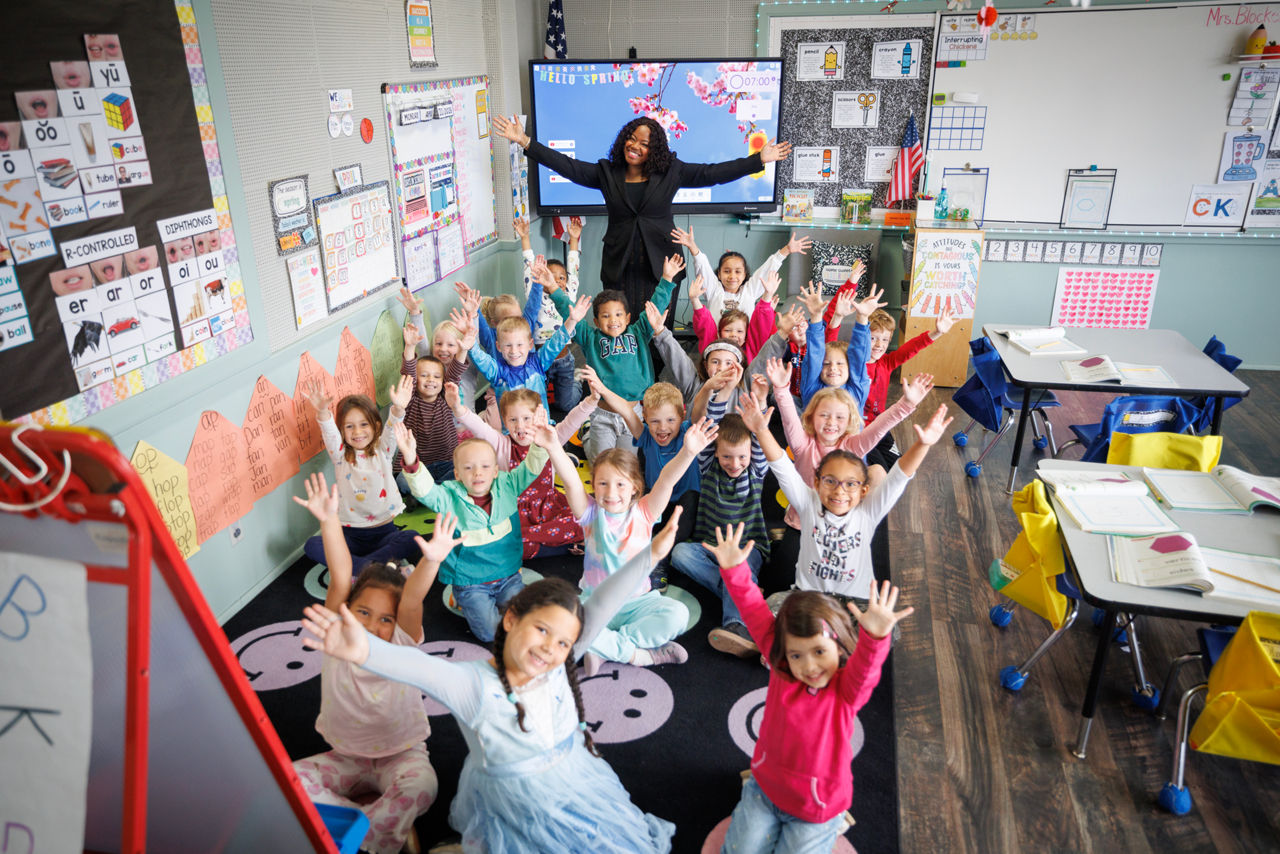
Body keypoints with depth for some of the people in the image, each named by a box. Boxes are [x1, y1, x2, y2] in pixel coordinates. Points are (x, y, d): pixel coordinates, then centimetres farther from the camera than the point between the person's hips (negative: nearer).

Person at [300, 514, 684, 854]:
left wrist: (650, 555, -26)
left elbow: (601, 605, -20)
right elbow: (422, 668, -43)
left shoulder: (559, 667, -12)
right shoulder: (474, 685, -24)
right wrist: (365, 650, -63)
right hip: (514, 812, -4)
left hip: (577, 793, 4)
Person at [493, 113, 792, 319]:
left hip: (661, 265, -1)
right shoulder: (606, 173, 7)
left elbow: (714, 172, 3)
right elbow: (567, 166, 4)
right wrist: (525, 142, -2)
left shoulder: (671, 171, 5)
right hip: (620, 267, 1)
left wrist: (759, 160, -3)